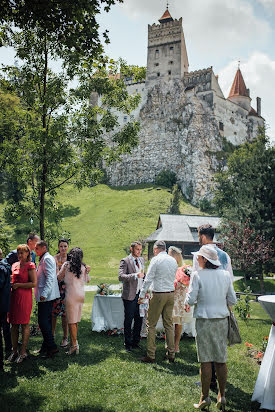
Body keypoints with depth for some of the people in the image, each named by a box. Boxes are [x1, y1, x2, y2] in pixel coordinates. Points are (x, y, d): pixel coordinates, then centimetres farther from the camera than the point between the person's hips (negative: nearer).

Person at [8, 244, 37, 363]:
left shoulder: (30, 266, -6)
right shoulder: (14, 265, 14)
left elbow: (34, 283, -12)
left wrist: (18, 285, -14)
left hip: (25, 297, -6)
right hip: (14, 296, 6)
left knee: (24, 324, 1)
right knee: (14, 324, 10)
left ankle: (23, 352, 10)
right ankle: (14, 350, 20)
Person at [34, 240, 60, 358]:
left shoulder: (47, 259, -13)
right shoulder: (43, 259, 19)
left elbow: (50, 278, -22)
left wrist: (44, 294, -26)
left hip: (46, 296, -10)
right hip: (44, 296, 10)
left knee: (43, 322, -9)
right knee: (45, 321, 14)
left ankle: (52, 347, -3)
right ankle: (46, 346, 22)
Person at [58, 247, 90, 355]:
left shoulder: (66, 264, -4)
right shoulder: (83, 266, 7)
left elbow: (59, 278, 5)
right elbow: (87, 280, 18)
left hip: (71, 294, -5)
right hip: (81, 294, 5)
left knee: (72, 321, -1)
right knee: (76, 320, 12)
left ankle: (74, 345, -1)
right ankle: (74, 342, 18)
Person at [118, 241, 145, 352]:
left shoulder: (142, 260, 12)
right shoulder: (125, 261, -9)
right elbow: (121, 276, -22)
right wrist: (135, 275, -33)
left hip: (140, 294, 6)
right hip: (130, 295, -6)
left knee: (139, 320, 11)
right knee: (128, 320, 4)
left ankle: (136, 342, 25)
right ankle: (128, 344, 18)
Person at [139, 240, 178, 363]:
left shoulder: (156, 260, -10)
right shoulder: (173, 260, 8)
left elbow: (148, 279, -11)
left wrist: (142, 295, -6)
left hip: (159, 294, -6)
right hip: (171, 293, 6)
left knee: (151, 325, 2)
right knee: (168, 324, 13)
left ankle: (150, 356, 4)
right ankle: (171, 354, 18)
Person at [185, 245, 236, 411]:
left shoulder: (198, 275, -13)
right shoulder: (225, 275, 1)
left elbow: (191, 299, -12)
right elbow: (232, 300, 5)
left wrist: (188, 301, 10)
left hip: (204, 321, -4)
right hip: (222, 320, 4)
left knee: (206, 361, 5)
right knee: (221, 360, 12)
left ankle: (205, 398, 14)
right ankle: (222, 397, 22)